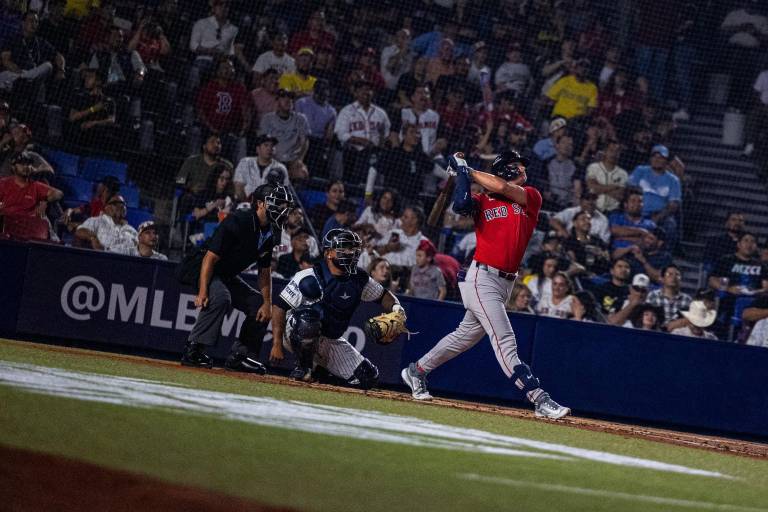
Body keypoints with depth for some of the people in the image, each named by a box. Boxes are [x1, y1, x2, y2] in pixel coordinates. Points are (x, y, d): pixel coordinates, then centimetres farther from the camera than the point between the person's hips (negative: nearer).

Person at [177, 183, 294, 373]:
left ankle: (240, 356, 9)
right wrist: (202, 292, -35)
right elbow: (210, 258, -28)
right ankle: (193, 349, -30)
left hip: (227, 275, 9)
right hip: (199, 267, -9)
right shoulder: (238, 222, -27)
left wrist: (267, 303, -1)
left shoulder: (270, 233, -1)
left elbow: (265, 272, 9)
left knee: (260, 306, 3)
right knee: (220, 297, -35)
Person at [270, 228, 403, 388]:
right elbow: (279, 307, -18)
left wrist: (395, 306, -11)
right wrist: (277, 345, -22)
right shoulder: (309, 278, -20)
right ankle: (303, 367, -16)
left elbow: (383, 296, 12)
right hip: (297, 337, -6)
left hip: (330, 343, 6)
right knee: (308, 317, -40)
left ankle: (317, 369, 16)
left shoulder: (359, 279, -2)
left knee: (368, 378, -6)